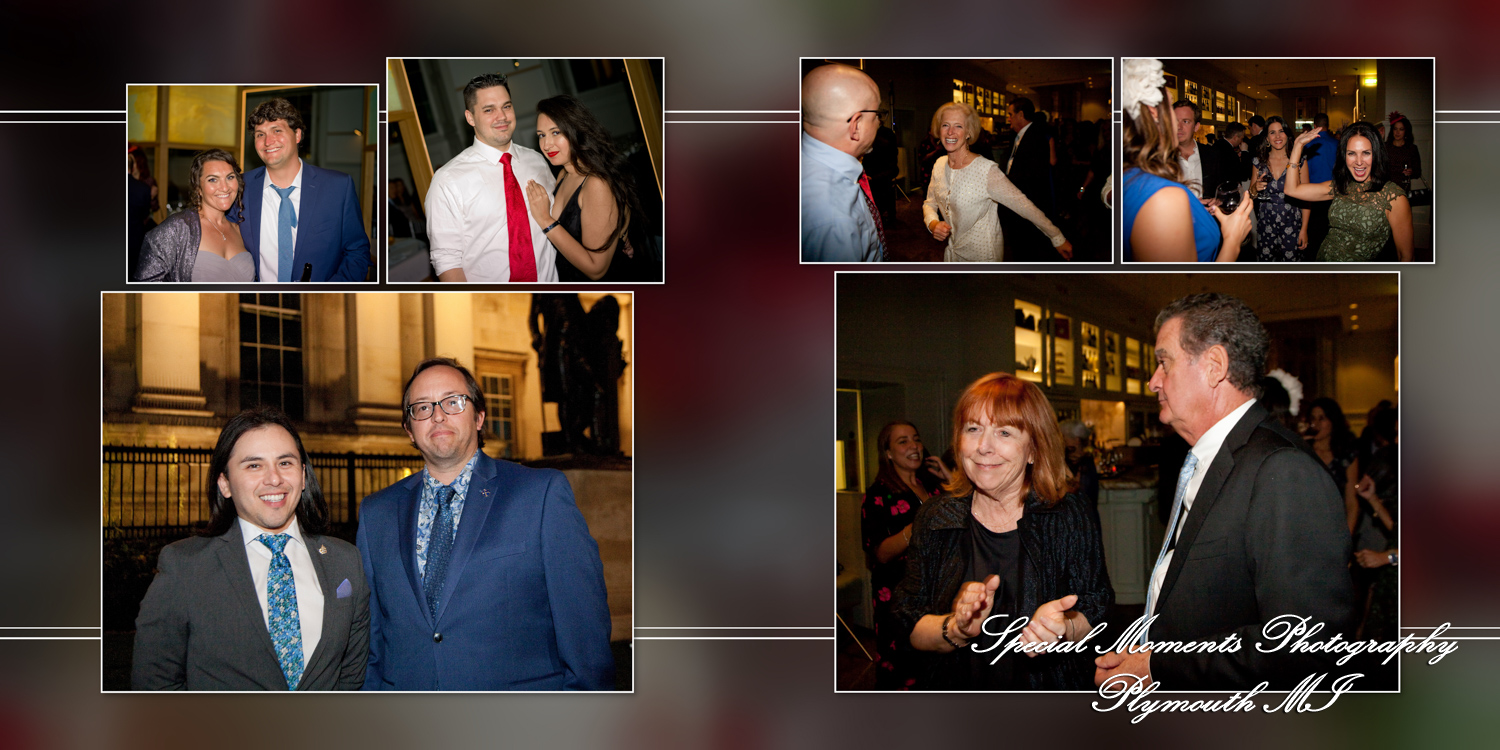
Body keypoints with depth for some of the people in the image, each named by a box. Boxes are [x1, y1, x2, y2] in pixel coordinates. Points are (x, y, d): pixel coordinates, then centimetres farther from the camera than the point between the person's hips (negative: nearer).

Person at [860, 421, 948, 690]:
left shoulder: (932, 485, 13)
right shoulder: (878, 495, -3)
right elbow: (880, 555, -11)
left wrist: (951, 479, 6)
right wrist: (917, 527, -24)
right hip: (899, 595, -5)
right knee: (902, 670, -9)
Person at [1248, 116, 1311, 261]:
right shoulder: (1259, 162, 6)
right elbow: (1252, 195, 15)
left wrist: (1304, 229, -8)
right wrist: (1255, 189, -9)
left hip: (1291, 224, -2)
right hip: (1265, 224, 2)